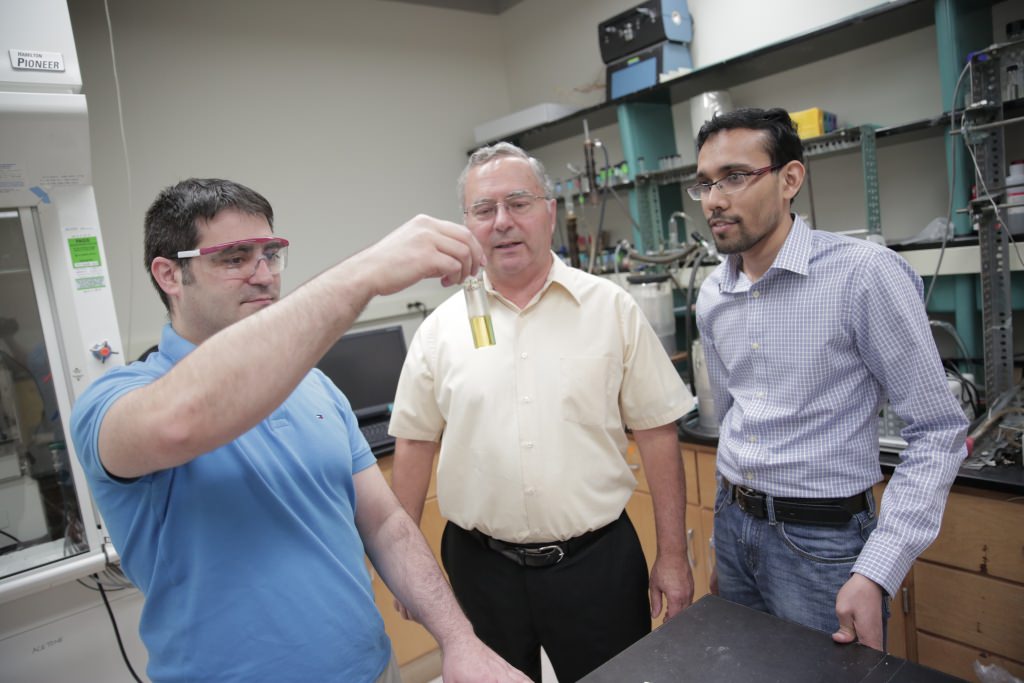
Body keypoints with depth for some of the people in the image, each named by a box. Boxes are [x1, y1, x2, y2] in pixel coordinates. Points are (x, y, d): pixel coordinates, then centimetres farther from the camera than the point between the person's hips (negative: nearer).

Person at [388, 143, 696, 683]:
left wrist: (672, 554, -2)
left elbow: (656, 431, -3)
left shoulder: (612, 308, -5)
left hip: (598, 559, -1)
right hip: (481, 566, 2)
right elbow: (415, 442, 5)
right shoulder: (440, 328, -1)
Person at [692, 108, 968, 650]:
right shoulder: (712, 296, 1)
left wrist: (876, 574, -20)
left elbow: (937, 430, -14)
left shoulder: (864, 274, -17)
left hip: (821, 538, -5)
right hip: (732, 524, 6)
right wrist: (733, 503, 18)